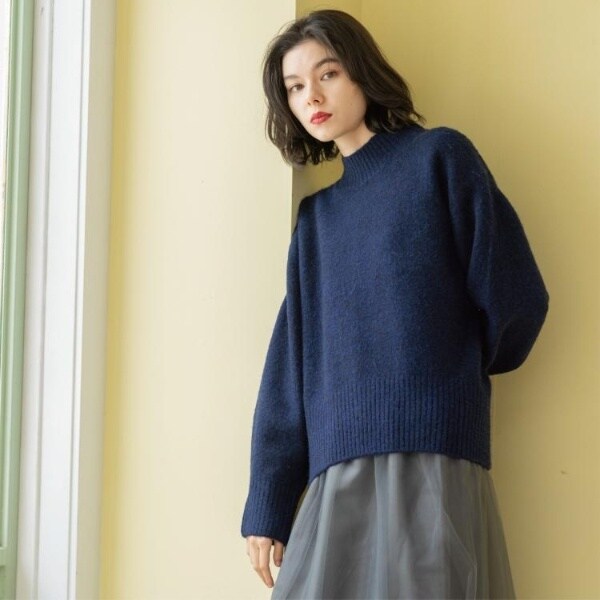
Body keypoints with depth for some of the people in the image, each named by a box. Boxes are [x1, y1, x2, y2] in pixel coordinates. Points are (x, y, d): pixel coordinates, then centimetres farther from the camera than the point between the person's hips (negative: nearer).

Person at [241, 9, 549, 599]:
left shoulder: (439, 156, 4)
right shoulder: (316, 214, 18)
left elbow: (515, 298, -1)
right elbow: (290, 366, 12)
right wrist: (267, 503, 6)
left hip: (430, 461, -5)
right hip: (335, 476, 5)